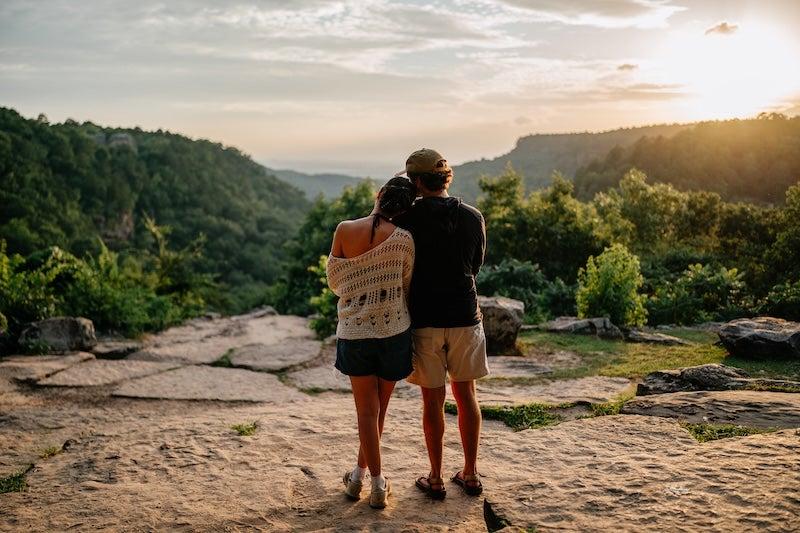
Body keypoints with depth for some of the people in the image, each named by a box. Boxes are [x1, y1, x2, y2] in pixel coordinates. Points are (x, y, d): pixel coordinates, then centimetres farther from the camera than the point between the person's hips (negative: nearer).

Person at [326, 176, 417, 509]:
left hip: (354, 331, 1)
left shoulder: (344, 230, -5)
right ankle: (360, 472, 28)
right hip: (393, 331, -1)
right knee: (379, 407, 16)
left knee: (367, 410, 9)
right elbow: (407, 286, 0)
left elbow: (334, 281, 4)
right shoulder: (404, 239, -10)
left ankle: (377, 484, 9)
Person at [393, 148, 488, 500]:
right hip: (465, 316, 3)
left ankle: (435, 479, 16)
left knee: (432, 400, 7)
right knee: (465, 395, 13)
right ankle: (470, 475, 21)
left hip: (425, 319, -2)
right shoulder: (473, 217, 1)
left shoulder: (407, 217, -9)